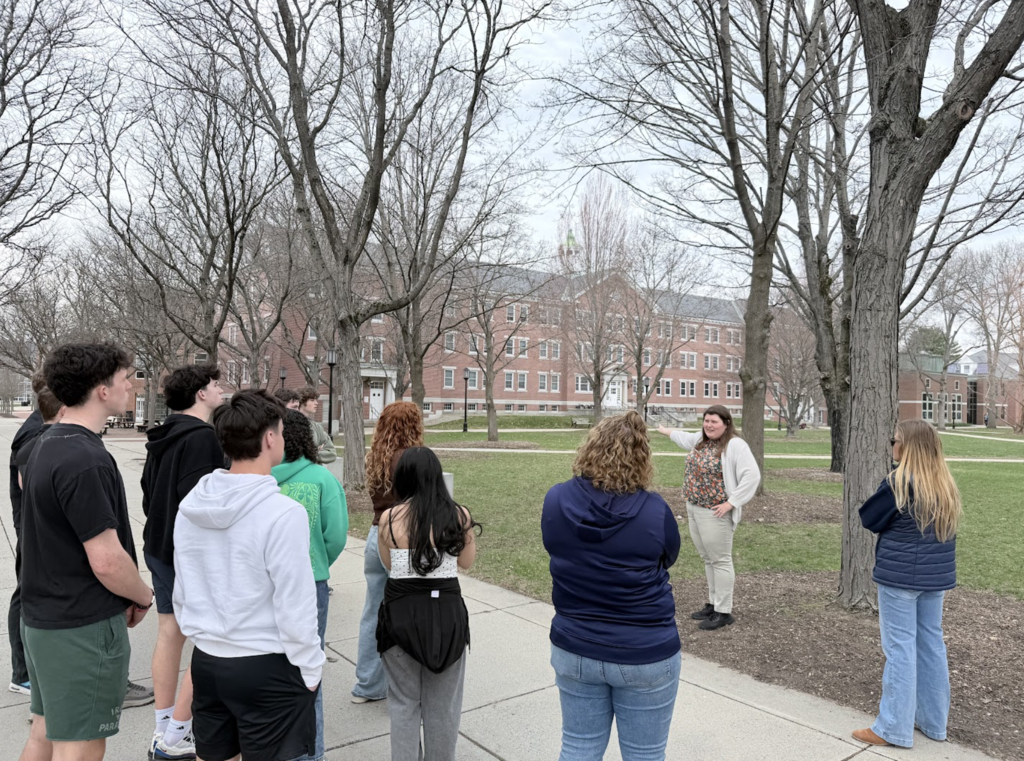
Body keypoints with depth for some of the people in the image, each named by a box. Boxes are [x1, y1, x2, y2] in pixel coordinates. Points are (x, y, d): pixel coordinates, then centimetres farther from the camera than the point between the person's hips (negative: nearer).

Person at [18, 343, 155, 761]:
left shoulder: (47, 444, 7)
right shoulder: (85, 459, -24)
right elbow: (106, 560, -25)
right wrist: (143, 597, -5)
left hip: (42, 617, 10)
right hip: (83, 628, -10)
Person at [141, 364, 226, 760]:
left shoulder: (163, 436, 10)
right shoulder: (202, 437, -19)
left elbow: (148, 489, 17)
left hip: (160, 548, 10)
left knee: (169, 633, 16)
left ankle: (163, 729, 26)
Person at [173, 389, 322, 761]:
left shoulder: (190, 505, 0)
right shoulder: (283, 513, -22)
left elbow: (181, 589, 10)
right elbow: (295, 607, -19)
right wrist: (310, 671, -6)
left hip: (206, 661, 7)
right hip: (268, 667, -6)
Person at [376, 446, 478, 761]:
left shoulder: (389, 518, -9)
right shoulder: (459, 516, -7)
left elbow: (387, 564, 7)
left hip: (401, 610, 0)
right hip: (446, 610, 1)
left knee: (404, 702, 15)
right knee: (442, 703, 15)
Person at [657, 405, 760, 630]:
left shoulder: (735, 445, -16)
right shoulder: (701, 439, 9)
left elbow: (752, 476, -22)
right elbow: (685, 438, 33)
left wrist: (731, 503, -23)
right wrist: (666, 431, 48)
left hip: (714, 513, -8)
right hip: (694, 509, 8)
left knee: (720, 560, -1)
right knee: (708, 559, 15)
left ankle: (724, 612, 7)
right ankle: (714, 604, 26)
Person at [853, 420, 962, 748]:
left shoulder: (897, 483, -17)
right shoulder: (945, 485, 6)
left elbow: (868, 518, -9)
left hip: (900, 574, -7)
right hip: (936, 574, 7)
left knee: (900, 647, -1)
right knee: (931, 642, 15)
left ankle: (894, 728, 6)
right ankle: (933, 720, 26)